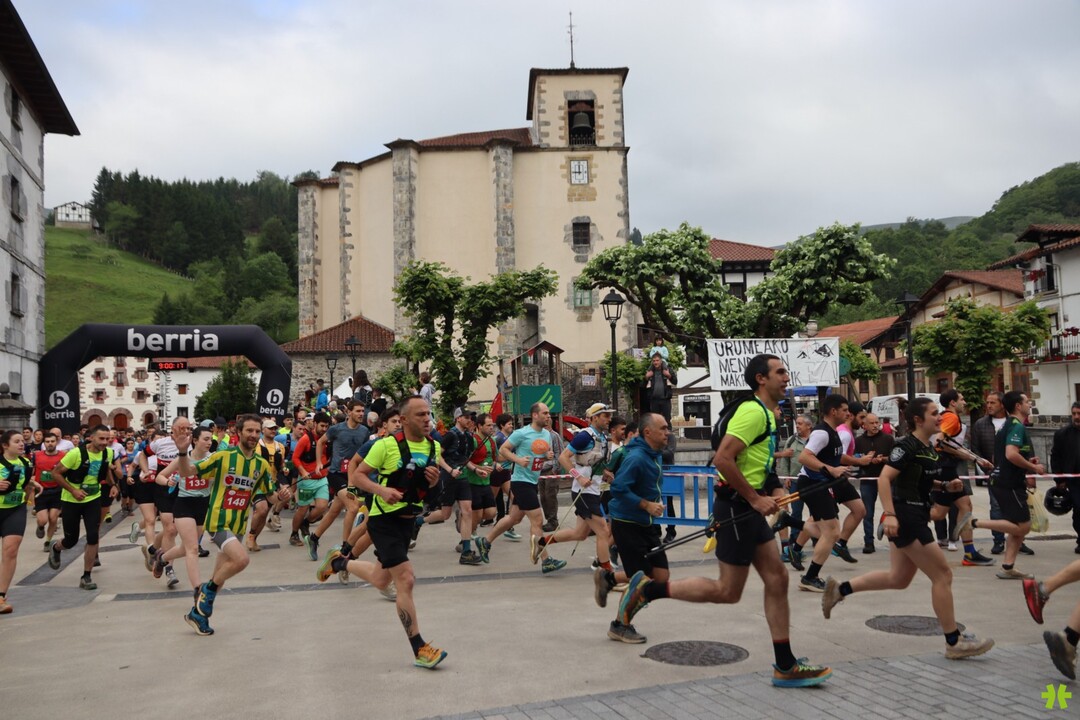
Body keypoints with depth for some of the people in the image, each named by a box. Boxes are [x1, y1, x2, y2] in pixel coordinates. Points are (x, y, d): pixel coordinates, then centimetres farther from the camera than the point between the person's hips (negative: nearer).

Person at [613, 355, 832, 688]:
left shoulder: (766, 414, 16)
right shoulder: (754, 412, -16)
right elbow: (722, 459, -25)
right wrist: (755, 499, -20)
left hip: (748, 507, 10)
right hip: (736, 506, -10)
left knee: (777, 579, 7)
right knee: (728, 592, -3)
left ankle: (786, 666, 14)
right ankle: (647, 589, 7)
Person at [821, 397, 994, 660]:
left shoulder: (929, 448, 12)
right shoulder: (907, 446, -16)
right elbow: (884, 478, -23)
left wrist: (945, 485, 7)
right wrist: (889, 514, -30)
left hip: (917, 517, 10)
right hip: (905, 517, -10)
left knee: (898, 579, 16)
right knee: (942, 575, -4)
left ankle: (839, 589, 22)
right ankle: (954, 643, 7)